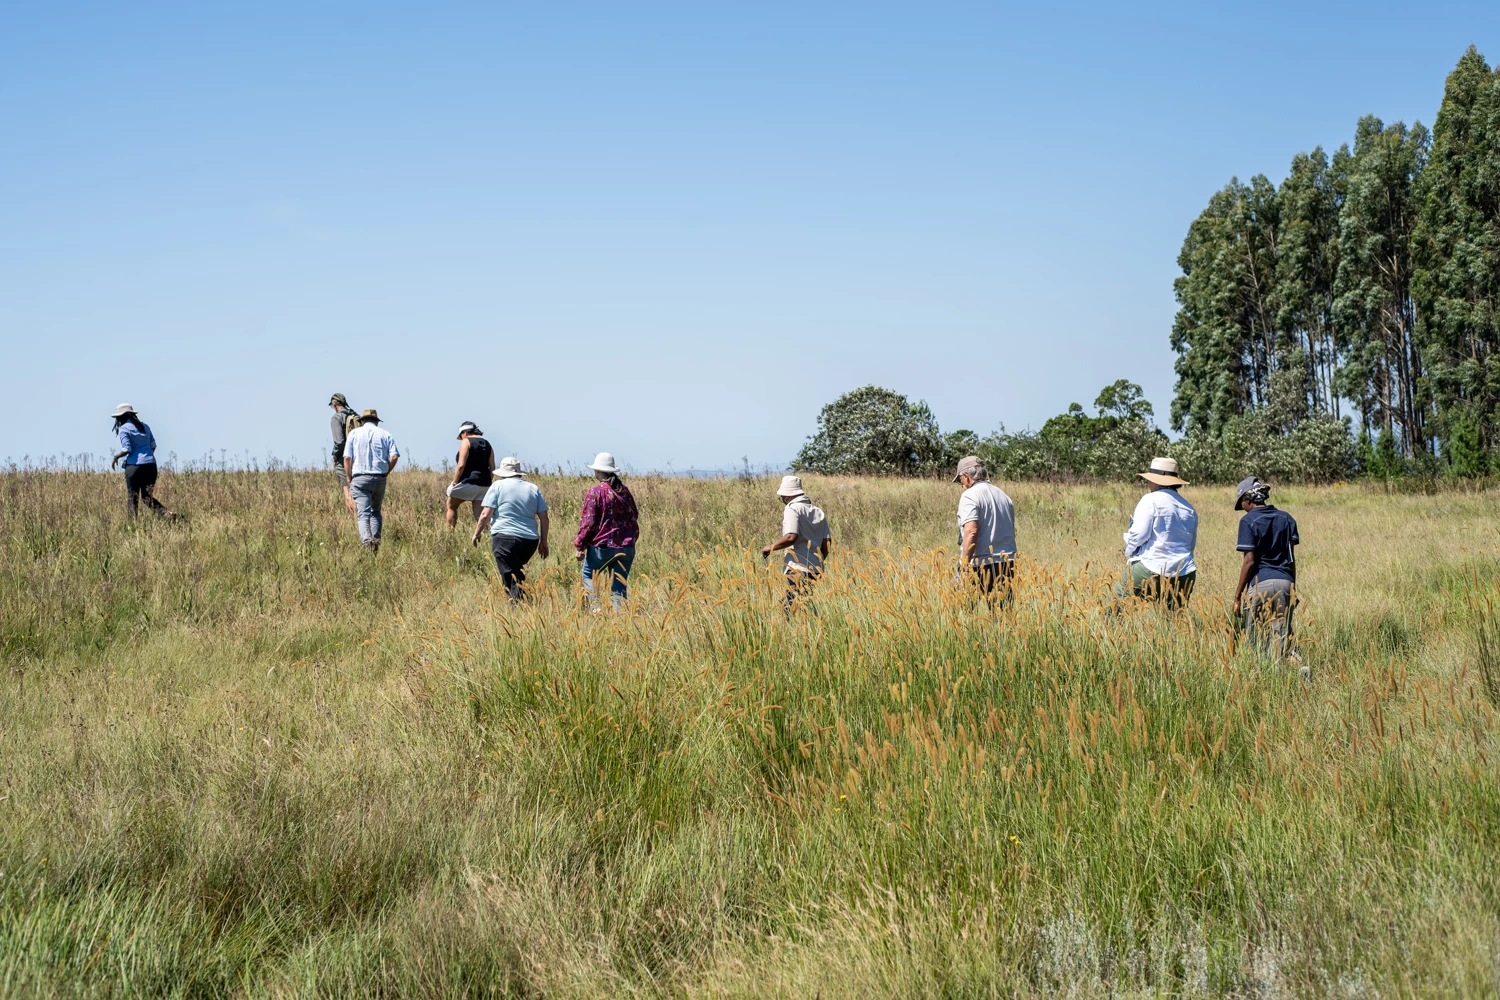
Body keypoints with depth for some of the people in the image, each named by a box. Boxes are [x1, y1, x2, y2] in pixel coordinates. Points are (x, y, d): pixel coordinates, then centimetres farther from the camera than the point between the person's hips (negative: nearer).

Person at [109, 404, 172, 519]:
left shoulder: (124, 429, -5)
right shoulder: (144, 426, 14)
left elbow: (126, 449, -13)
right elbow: (153, 445, 14)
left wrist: (115, 457, 3)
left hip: (135, 466, -6)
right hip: (151, 465, 6)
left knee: (132, 498, 4)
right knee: (147, 496, 11)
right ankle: (167, 514, -8)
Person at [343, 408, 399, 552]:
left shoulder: (354, 433, 7)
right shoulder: (385, 434, 10)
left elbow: (347, 458, -1)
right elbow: (394, 456, -4)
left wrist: (349, 480, 5)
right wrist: (385, 473, 8)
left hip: (359, 477, -2)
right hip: (380, 479, 2)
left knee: (363, 513, -7)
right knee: (376, 512, 17)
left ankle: (366, 541, -27)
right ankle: (376, 540, 5)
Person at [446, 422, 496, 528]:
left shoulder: (466, 442, -5)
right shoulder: (487, 444, 15)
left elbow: (461, 465, -14)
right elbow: (492, 468, 11)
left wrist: (454, 483, -8)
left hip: (468, 483, -6)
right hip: (484, 485, 6)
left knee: (451, 506, 13)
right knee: (479, 515, 4)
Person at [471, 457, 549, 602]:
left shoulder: (498, 486, 2)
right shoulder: (533, 489, 14)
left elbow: (485, 514, -4)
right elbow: (544, 518, 11)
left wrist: (476, 533, 9)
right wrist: (543, 542, 18)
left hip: (505, 538, -5)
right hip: (530, 540, 5)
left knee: (511, 579, -5)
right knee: (518, 572, 25)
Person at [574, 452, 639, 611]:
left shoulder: (595, 491, -9)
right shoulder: (625, 491, 9)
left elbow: (588, 522, -10)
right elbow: (634, 519, 16)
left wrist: (580, 546, -3)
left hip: (601, 546, -5)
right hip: (626, 548, 5)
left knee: (588, 576, 15)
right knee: (619, 585, 8)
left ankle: (596, 608, -1)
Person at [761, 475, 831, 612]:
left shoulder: (792, 509, -7)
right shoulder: (818, 511, 15)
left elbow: (791, 537, -20)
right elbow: (827, 542, 12)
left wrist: (770, 547, -7)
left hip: (797, 570, -8)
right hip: (816, 570, 8)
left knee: (789, 608, -8)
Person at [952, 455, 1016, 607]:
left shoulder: (969, 495, -7)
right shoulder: (1003, 495, 17)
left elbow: (971, 531, -19)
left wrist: (964, 565, -19)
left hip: (981, 566, -7)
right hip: (1007, 564, 7)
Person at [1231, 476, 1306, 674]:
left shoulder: (1249, 521, -4)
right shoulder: (1286, 519, 12)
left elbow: (1250, 561, -8)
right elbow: (1292, 558, 12)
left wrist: (1237, 595, -5)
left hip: (1260, 584, -5)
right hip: (1285, 582, 5)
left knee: (1255, 639, 5)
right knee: (1281, 637, 4)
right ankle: (1295, 663, -24)